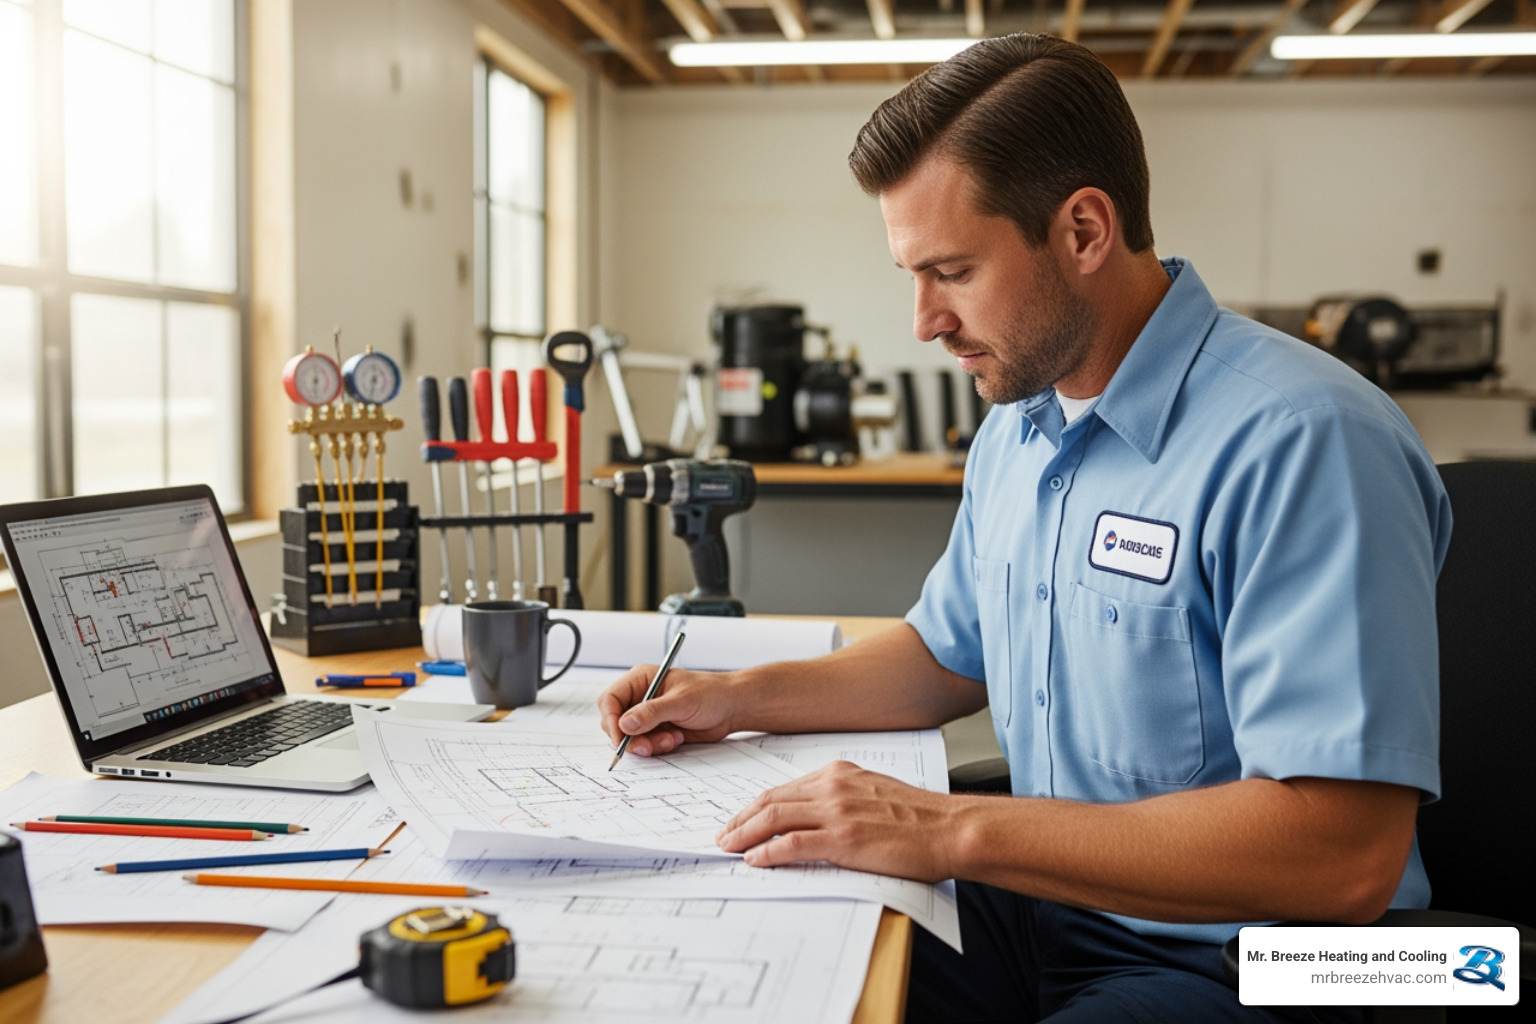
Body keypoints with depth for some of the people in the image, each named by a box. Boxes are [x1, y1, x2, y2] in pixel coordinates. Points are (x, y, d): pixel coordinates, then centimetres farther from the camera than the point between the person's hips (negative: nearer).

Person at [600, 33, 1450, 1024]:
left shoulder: (1301, 442, -22)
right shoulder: (1017, 428, 8)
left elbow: (1345, 853, -29)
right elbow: (950, 653, 23)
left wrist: (956, 830, -29)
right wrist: (739, 698, 9)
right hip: (1033, 912, 8)